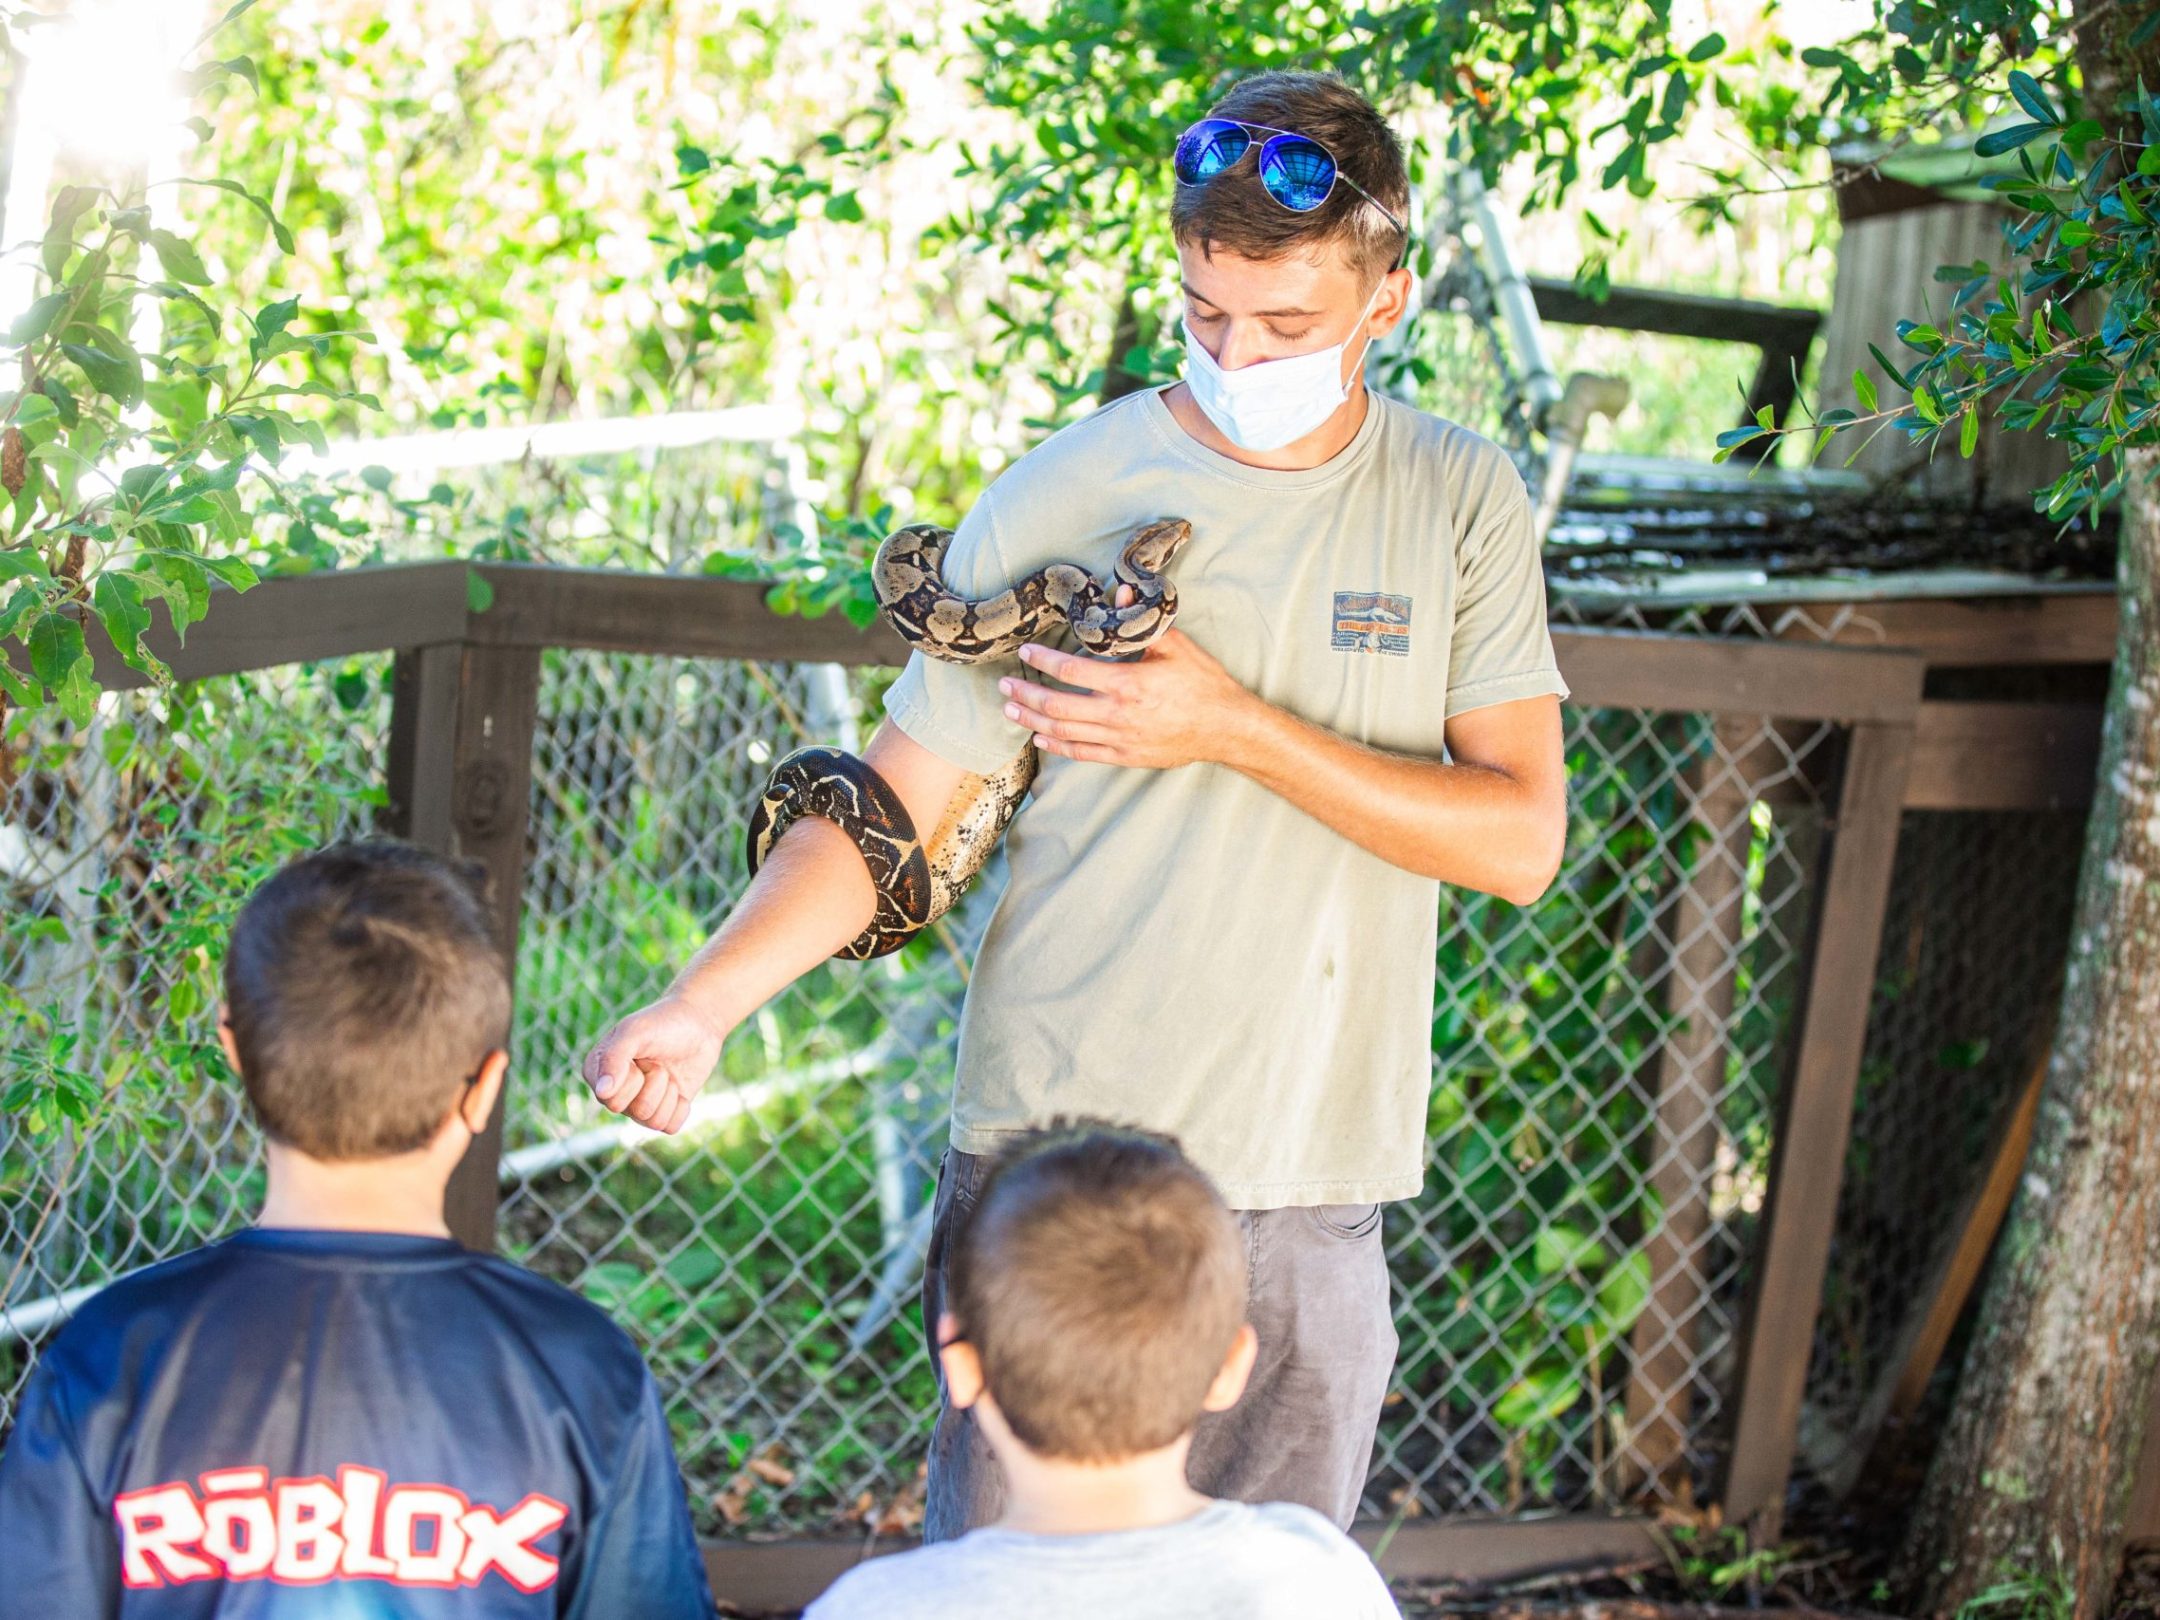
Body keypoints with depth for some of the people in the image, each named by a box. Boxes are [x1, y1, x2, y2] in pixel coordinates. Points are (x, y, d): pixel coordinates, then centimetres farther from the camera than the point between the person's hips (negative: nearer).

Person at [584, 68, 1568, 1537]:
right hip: (1055, 1160, -2)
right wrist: (702, 1002, -17)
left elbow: (1521, 838, -4)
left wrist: (1234, 729, -14)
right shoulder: (1060, 500, -3)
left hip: (1311, 1189, 2)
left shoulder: (1464, 503, 3)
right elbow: (897, 800, -2)